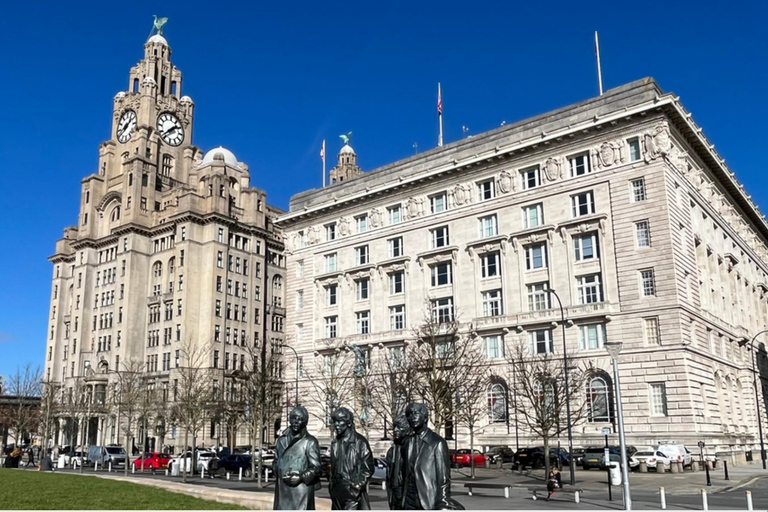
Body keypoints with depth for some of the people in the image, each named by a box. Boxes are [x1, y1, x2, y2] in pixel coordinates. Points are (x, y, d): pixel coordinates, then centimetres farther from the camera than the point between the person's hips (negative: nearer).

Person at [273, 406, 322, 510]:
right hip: (282, 490, 5)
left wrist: (301, 477, -16)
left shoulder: (310, 441, -3)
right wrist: (279, 473, 1)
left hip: (301, 490, -5)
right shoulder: (281, 440, 13)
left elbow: (315, 467, -2)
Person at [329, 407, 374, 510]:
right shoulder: (335, 443, 13)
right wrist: (332, 485, 13)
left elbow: (368, 469, -7)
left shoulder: (359, 442, -7)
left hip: (354, 493, -7)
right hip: (337, 492, 7)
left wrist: (357, 485, -12)